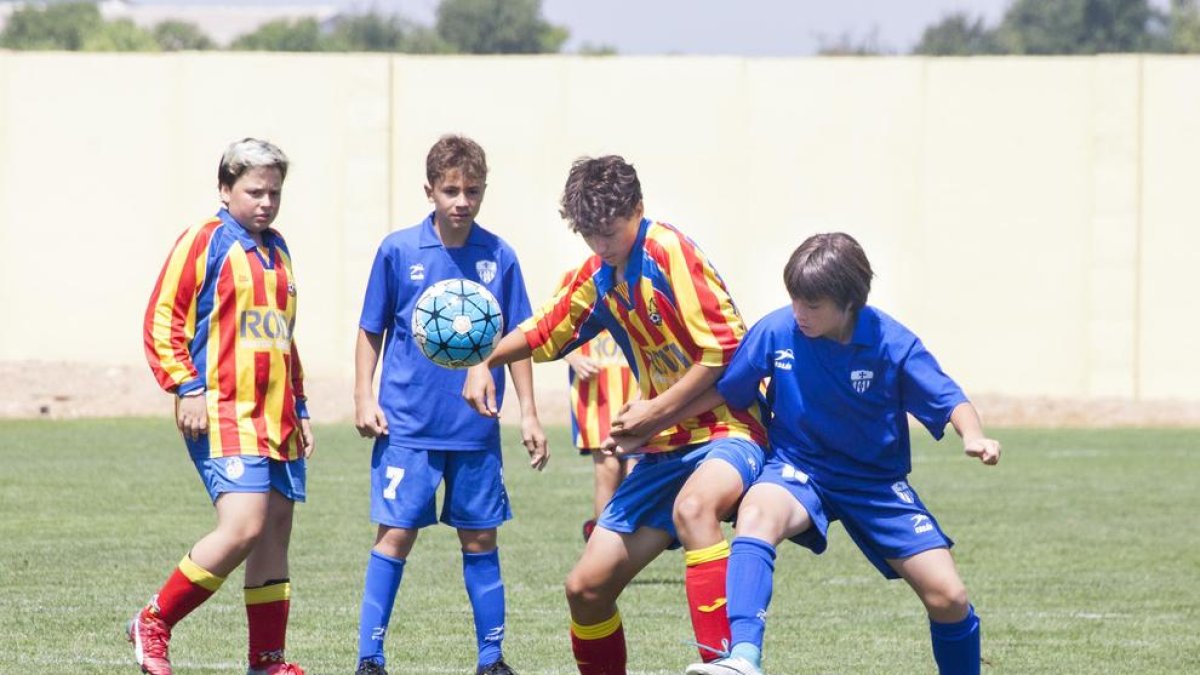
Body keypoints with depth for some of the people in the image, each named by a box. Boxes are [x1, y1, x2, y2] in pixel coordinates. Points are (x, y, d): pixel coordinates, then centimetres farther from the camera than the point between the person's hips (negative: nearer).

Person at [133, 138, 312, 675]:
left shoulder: (277, 251, 20)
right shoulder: (205, 243, -4)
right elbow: (162, 318, -7)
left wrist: (300, 408, 25)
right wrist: (187, 388, -16)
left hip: (277, 418, 8)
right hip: (223, 411, -8)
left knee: (276, 533, 6)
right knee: (243, 526, -20)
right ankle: (154, 624, -6)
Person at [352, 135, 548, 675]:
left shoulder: (498, 257, 1)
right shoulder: (398, 251, -2)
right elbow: (371, 332, 5)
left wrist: (528, 413, 6)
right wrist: (364, 397, -3)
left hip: (477, 427, 2)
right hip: (407, 425, -2)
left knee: (480, 538, 8)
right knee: (395, 534, -4)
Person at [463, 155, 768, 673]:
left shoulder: (668, 252, -13)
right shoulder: (599, 276, 10)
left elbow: (724, 348, -17)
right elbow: (546, 331, 26)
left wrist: (655, 408, -15)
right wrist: (483, 361, 10)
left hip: (726, 430, -8)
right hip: (666, 448, 8)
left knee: (693, 506, -42)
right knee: (586, 587, 3)